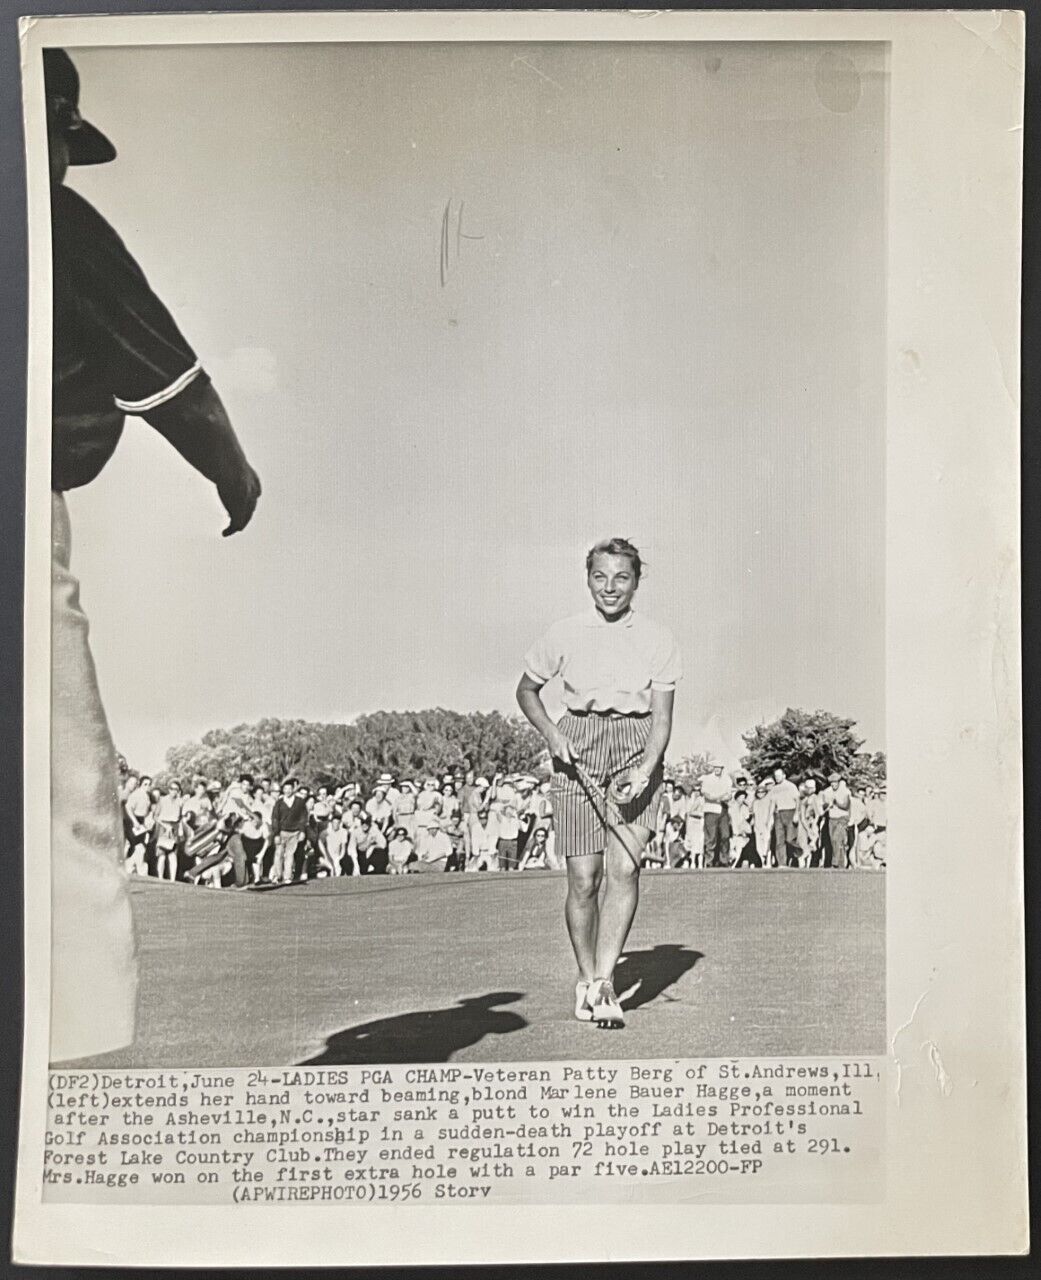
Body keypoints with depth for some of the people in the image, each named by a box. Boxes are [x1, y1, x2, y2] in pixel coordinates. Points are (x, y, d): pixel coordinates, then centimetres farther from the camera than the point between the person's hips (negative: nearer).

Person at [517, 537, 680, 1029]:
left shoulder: (657, 640, 1)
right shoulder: (564, 634, 2)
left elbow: (661, 718, -1)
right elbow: (526, 690, 14)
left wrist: (644, 772, -17)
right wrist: (552, 734, -3)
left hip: (637, 750, 0)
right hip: (578, 750, 0)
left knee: (625, 867, -15)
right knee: (583, 877, -3)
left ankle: (603, 982, -7)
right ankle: (586, 979, 16)